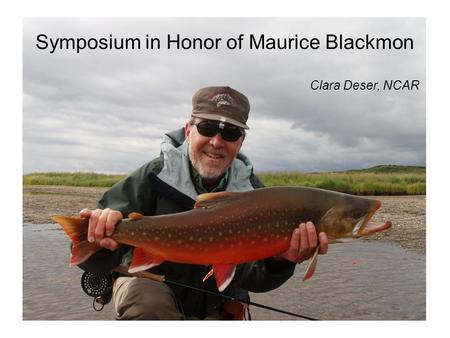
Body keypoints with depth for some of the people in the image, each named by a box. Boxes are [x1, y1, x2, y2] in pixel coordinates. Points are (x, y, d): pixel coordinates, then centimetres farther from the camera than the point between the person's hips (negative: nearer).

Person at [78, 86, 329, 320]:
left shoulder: (251, 191, -13)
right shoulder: (154, 177, -21)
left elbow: (254, 279, -17)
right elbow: (94, 262, -22)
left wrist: (279, 260, -39)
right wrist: (100, 239, -45)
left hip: (214, 307, 4)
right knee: (148, 301, -32)